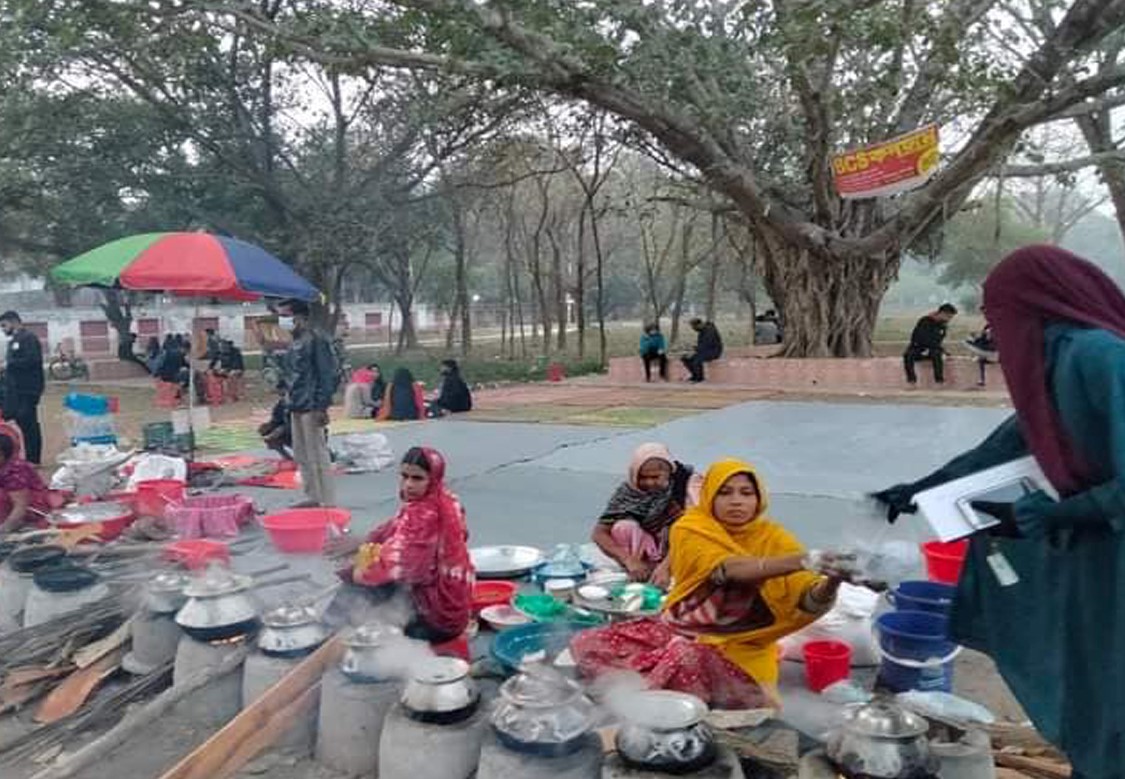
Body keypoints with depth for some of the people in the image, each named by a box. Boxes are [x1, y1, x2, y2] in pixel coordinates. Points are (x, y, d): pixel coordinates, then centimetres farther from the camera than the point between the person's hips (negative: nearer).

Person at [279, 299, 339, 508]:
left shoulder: (315, 341, -13)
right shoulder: (295, 342, 14)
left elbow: (327, 374, -16)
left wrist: (322, 407, -20)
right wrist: (289, 400, 18)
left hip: (311, 407, -10)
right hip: (297, 407, 10)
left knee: (318, 455, -6)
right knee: (301, 455, 15)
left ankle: (328, 502, 1)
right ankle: (313, 497, 25)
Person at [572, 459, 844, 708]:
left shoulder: (772, 538, -8)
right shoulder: (690, 529, -9)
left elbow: (809, 601, -20)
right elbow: (729, 569, -28)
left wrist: (829, 584, -45)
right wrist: (797, 560, -43)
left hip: (737, 648, -2)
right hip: (681, 629, 2)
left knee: (684, 656, -35)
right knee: (586, 644, -11)